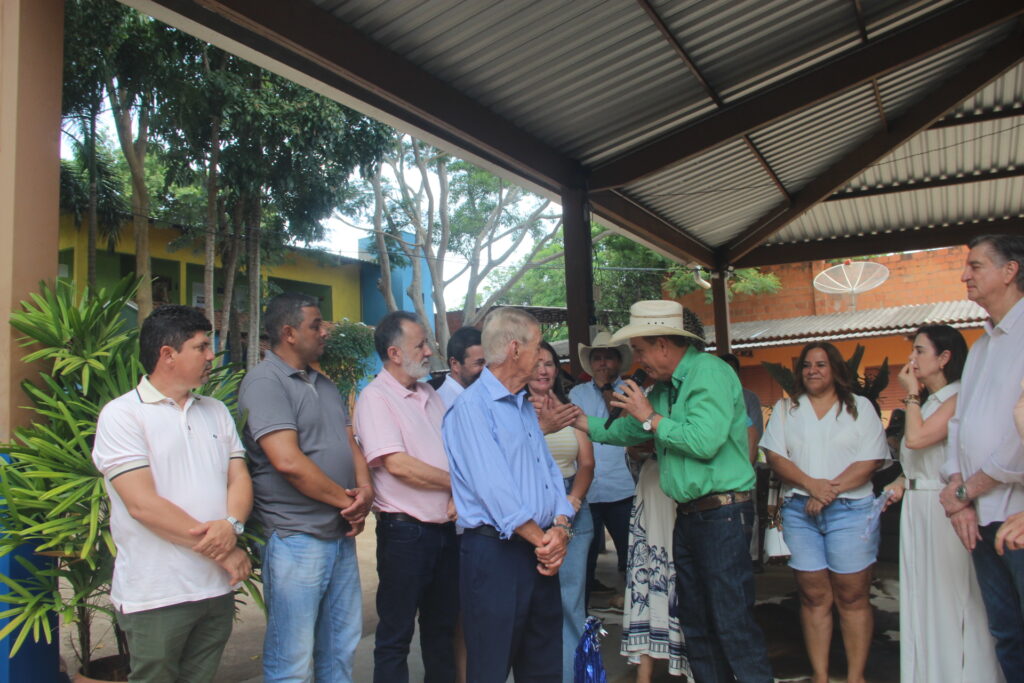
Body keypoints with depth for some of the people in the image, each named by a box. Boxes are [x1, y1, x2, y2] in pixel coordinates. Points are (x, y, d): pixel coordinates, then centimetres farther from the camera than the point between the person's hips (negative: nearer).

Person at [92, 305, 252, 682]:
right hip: (156, 595, -5)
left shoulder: (216, 411, 11)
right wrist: (220, 550, -14)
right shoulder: (121, 414, -8)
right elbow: (143, 504, -15)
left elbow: (239, 478, 7)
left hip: (218, 588, 5)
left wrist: (231, 524, -16)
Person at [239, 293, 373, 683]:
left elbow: (348, 444, 14)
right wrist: (345, 500, -12)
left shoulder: (323, 385, 15)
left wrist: (364, 489, -6)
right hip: (296, 537, -8)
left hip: (341, 534, 8)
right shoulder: (265, 382, -13)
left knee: (341, 647, 18)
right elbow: (288, 461, -22)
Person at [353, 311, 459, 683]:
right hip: (405, 530, -7)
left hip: (446, 527, 7)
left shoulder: (431, 395, 11)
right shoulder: (376, 397, -12)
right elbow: (398, 465, -20)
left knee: (443, 624, 19)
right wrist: (458, 482, -11)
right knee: (396, 634, 6)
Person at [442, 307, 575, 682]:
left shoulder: (525, 406, 17)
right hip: (495, 553, -8)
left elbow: (550, 470, 11)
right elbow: (494, 488, -19)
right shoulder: (471, 406, -12)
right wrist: (543, 538, -12)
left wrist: (560, 527, -5)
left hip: (542, 552, 8)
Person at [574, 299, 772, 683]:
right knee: (695, 621, 16)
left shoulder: (710, 374, -14)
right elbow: (627, 432, 22)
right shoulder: (665, 386, 13)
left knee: (733, 622, -6)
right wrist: (581, 422, 13)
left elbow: (704, 441, -26)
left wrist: (651, 417, -15)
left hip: (722, 513, -9)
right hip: (687, 515, 9)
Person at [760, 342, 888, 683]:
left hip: (850, 510, -1)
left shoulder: (860, 407, 8)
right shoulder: (785, 408, 13)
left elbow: (870, 461, -2)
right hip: (799, 511, 2)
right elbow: (775, 456, 2)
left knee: (852, 596, 0)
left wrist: (832, 489, -13)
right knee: (813, 595, 4)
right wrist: (811, 484, -12)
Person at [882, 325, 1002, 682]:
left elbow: (916, 439, -26)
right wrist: (901, 483, 5)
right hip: (917, 506, 9)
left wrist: (911, 393, -14)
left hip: (943, 507, -9)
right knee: (924, 596, 15)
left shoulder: (958, 399, -14)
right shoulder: (928, 400, 15)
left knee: (949, 596, 0)